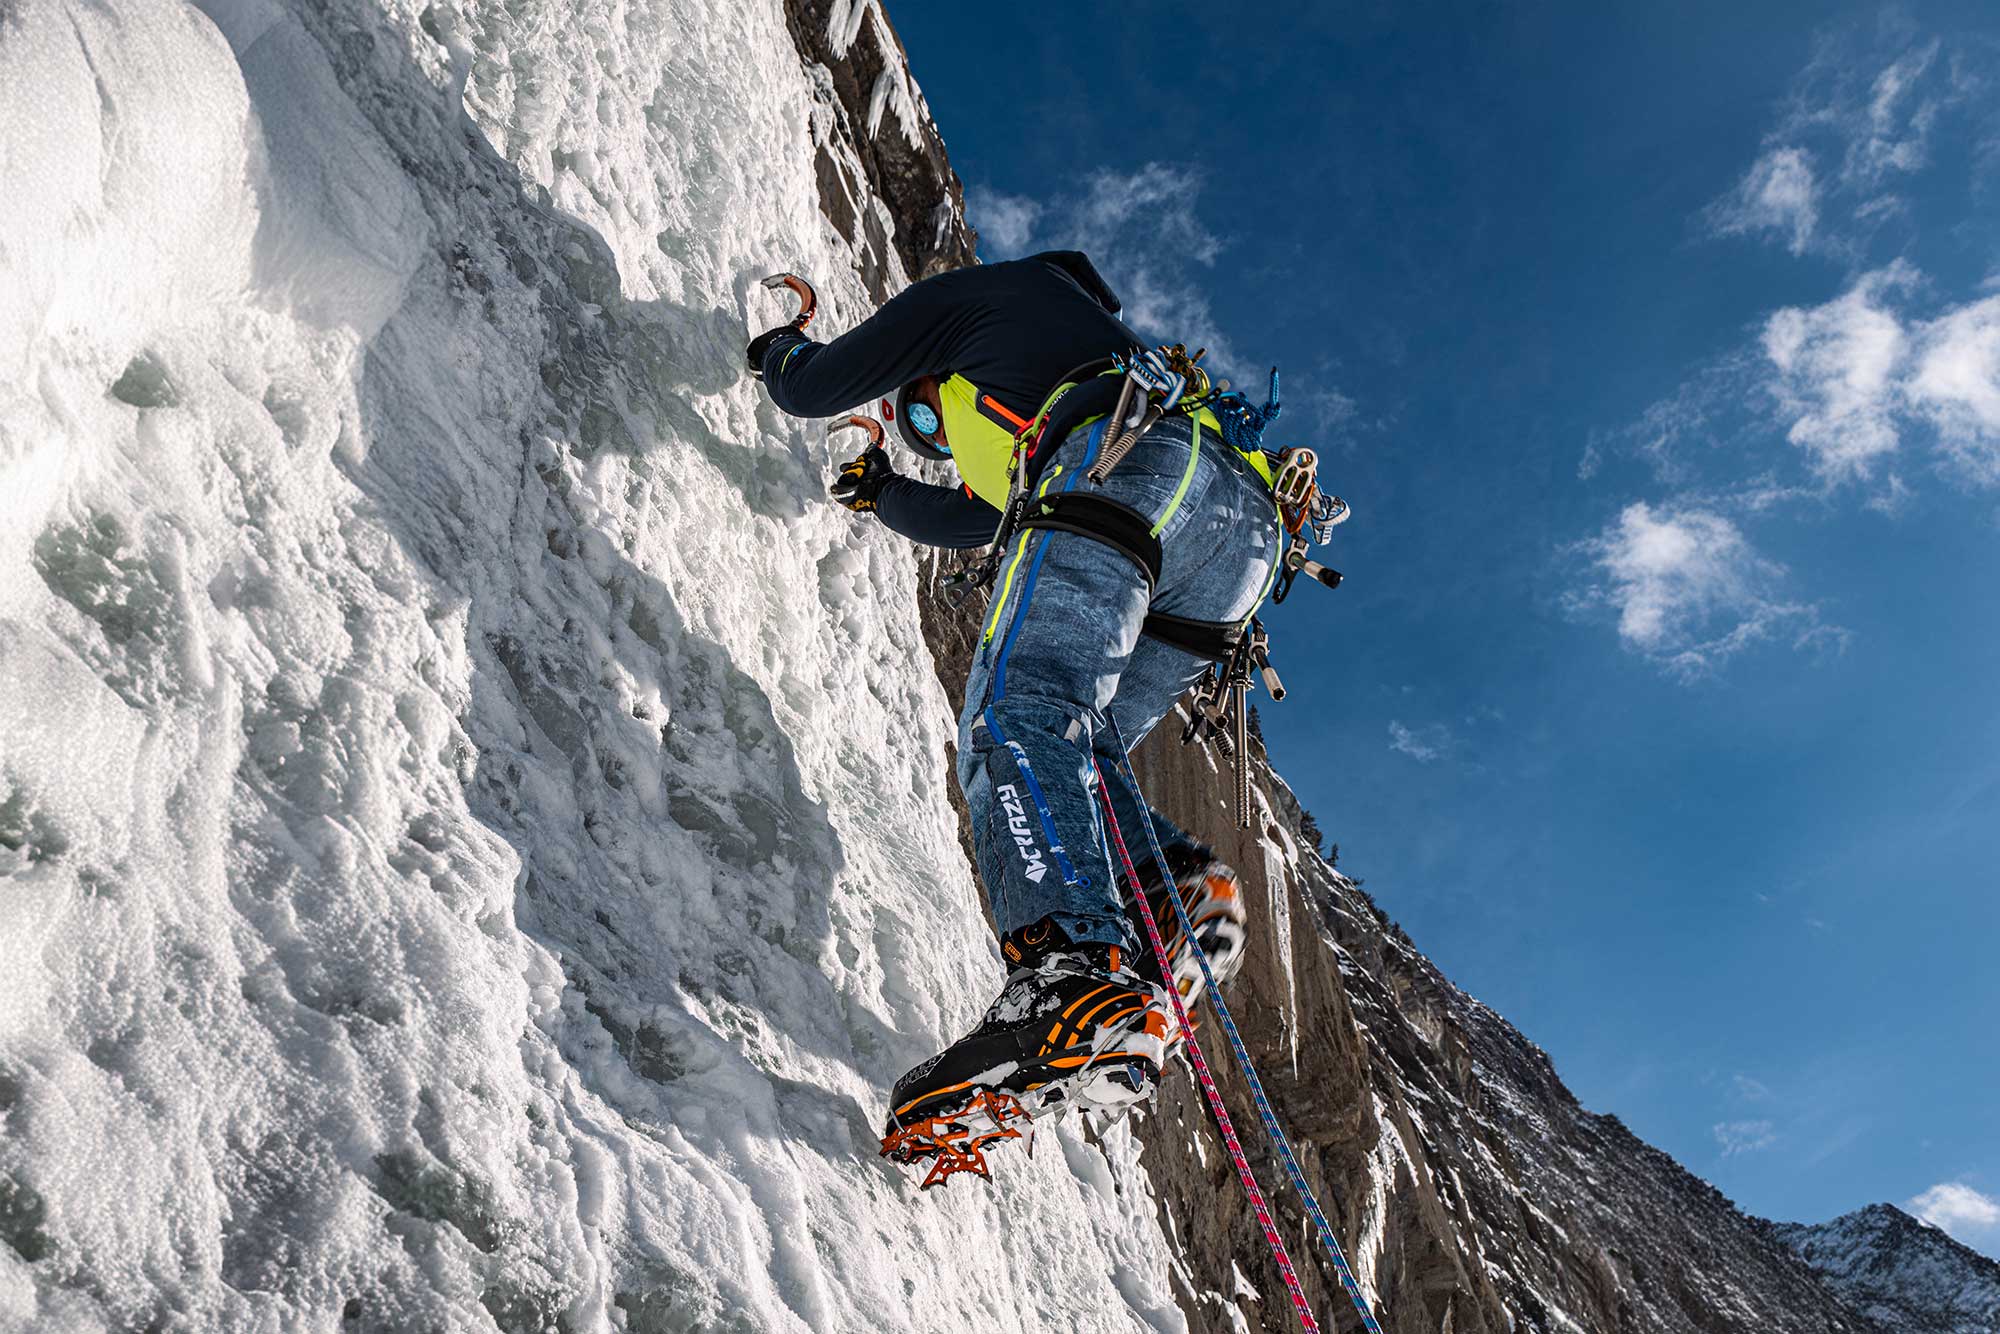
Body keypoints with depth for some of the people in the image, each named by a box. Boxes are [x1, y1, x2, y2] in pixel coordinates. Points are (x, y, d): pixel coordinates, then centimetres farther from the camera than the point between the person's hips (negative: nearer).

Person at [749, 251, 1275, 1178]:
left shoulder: (967, 296, 27)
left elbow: (814, 390, 27)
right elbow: (972, 519, 54)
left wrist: (779, 351, 51)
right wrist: (882, 493, 71)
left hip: (1134, 467, -8)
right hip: (1247, 521, 9)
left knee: (1017, 714, -25)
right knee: (1067, 753, 11)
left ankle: (1076, 974, -48)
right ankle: (1179, 887, -16)